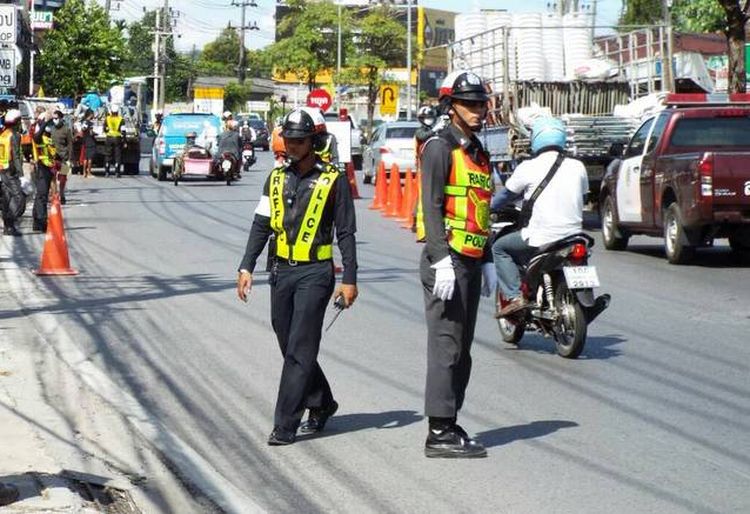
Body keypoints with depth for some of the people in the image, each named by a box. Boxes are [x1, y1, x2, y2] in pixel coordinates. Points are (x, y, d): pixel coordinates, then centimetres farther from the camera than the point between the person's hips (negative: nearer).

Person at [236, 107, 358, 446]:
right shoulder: (277, 178, 10)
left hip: (315, 274, -5)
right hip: (281, 271, 6)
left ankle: (285, 425, -7)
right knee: (290, 348, 12)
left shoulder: (333, 180, -3)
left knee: (299, 350, -8)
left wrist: (349, 280, -5)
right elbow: (261, 226, 13)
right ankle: (321, 404, 32)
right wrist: (246, 268, 5)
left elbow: (346, 233, -1)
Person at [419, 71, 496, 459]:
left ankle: (449, 424, 17)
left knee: (462, 349, 11)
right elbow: (432, 206, -16)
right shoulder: (440, 147, -8)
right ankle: (440, 432, -6)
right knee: (446, 347, -8)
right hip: (446, 260, -9)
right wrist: (442, 260, -22)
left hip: (471, 262, 9)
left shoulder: (477, 152, 19)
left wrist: (487, 262, 22)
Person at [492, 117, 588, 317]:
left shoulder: (529, 168, -5)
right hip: (573, 235, 4)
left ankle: (515, 297, 2)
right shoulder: (578, 167, 5)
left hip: (540, 238, -4)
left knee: (500, 248, 16)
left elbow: (507, 194, 9)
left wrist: (488, 208, 29)